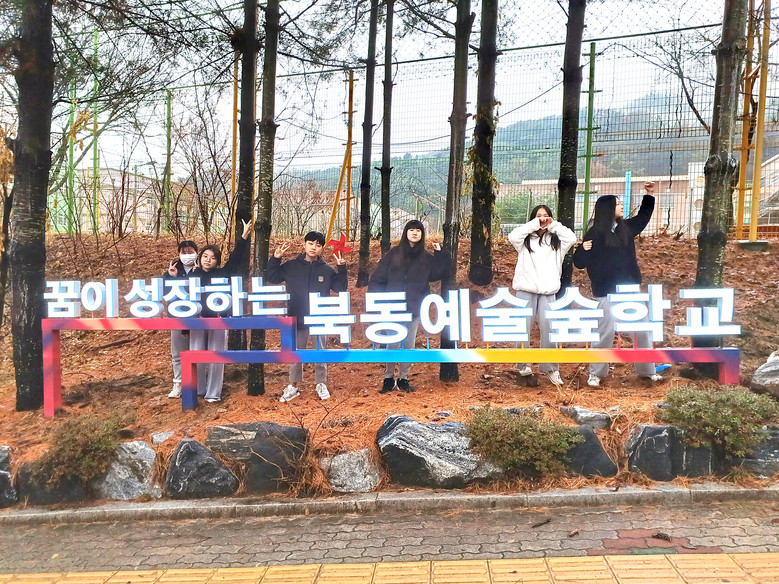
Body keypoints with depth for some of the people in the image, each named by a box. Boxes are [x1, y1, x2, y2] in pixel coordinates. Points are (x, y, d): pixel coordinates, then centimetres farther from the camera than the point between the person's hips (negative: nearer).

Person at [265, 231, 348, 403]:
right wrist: (275, 259, -5)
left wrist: (342, 268, -8)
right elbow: (271, 278, 7)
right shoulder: (291, 266, 2)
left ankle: (321, 384, 25)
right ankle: (293, 386, 21)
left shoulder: (327, 270, 3)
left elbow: (341, 288, 3)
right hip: (297, 317, 0)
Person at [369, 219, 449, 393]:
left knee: (409, 345, 7)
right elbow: (377, 279, 1)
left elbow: (439, 273, 0)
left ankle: (403, 379, 20)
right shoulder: (394, 254, 2)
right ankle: (389, 378, 15)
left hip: (414, 309, 2)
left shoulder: (427, 258, 8)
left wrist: (439, 254, -4)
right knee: (392, 345, 0)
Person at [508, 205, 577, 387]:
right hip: (526, 290, -1)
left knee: (548, 330, -2)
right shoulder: (525, 240, 8)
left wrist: (554, 225, -3)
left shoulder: (555, 240, 12)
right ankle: (524, 364, 15)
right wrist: (535, 224, -8)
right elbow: (512, 236, -12)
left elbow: (572, 239, -5)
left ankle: (550, 368, 8)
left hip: (548, 292, 1)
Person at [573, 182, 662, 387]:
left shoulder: (626, 228, 8)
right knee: (605, 333, -3)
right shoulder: (594, 234, -10)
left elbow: (643, 217, 30)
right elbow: (580, 263, -10)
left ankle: (647, 370, 22)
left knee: (643, 329, 9)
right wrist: (583, 251, -31)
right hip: (606, 292, -6)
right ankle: (596, 374, 11)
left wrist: (649, 195, 22)